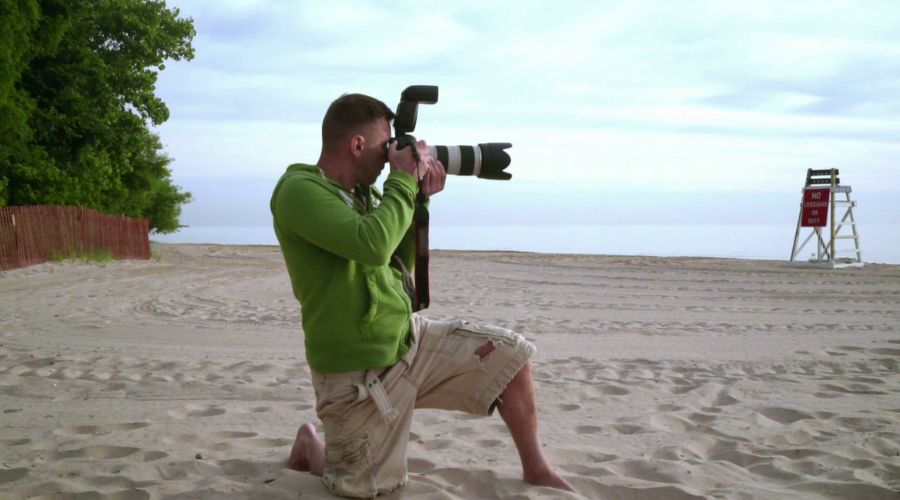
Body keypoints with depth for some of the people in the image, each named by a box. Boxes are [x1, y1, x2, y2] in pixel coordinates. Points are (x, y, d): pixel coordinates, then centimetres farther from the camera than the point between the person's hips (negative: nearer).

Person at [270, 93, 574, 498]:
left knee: (510, 354, -2)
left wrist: (417, 200, 3)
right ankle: (310, 446, 32)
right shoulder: (299, 190, -18)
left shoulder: (361, 192, 9)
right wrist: (403, 182, -18)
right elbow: (372, 246, -33)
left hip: (409, 339, 8)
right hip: (359, 372, -7)